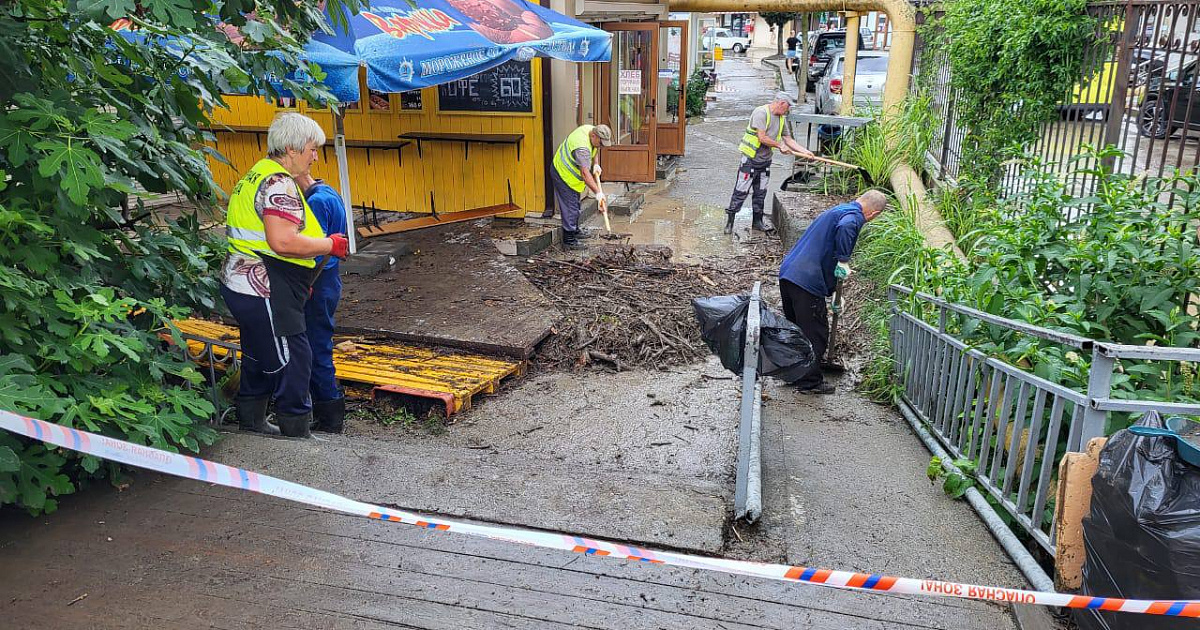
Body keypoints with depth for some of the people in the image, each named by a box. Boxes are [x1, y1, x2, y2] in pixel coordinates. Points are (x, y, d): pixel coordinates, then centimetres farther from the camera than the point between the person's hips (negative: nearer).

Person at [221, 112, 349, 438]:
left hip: (247, 286, 11)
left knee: (260, 358, 22)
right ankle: (296, 431, 8)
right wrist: (331, 245, -16)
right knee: (293, 359, -2)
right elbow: (283, 241, -30)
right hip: (263, 290, -11)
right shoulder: (279, 183, -18)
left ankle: (251, 423, 36)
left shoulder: (260, 173, 16)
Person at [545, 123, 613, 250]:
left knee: (575, 205, 21)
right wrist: (598, 193, -41)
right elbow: (585, 173, -39)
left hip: (570, 173, 10)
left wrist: (595, 164, 2)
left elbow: (592, 150, 18)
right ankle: (569, 241, -7)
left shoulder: (590, 130, -5)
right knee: (570, 208, -11)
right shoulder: (582, 147, -35)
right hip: (563, 174, -10)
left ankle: (575, 232, 36)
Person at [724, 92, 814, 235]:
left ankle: (757, 222, 22)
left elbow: (788, 139, 14)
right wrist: (780, 146, -11)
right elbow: (762, 138, -22)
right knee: (741, 191, -5)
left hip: (765, 161, 8)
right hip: (750, 159, -8)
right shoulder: (761, 112, -16)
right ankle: (730, 221, 2)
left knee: (761, 193, 12)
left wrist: (805, 152, 6)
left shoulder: (781, 118, 9)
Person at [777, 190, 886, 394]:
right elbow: (844, 228, -34)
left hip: (788, 272, 10)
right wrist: (843, 261, -21)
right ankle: (810, 382, 11)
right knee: (815, 333, 3)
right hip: (807, 280, -10)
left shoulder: (837, 210, 24)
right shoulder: (854, 216, -5)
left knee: (796, 328, 22)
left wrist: (833, 292, 31)